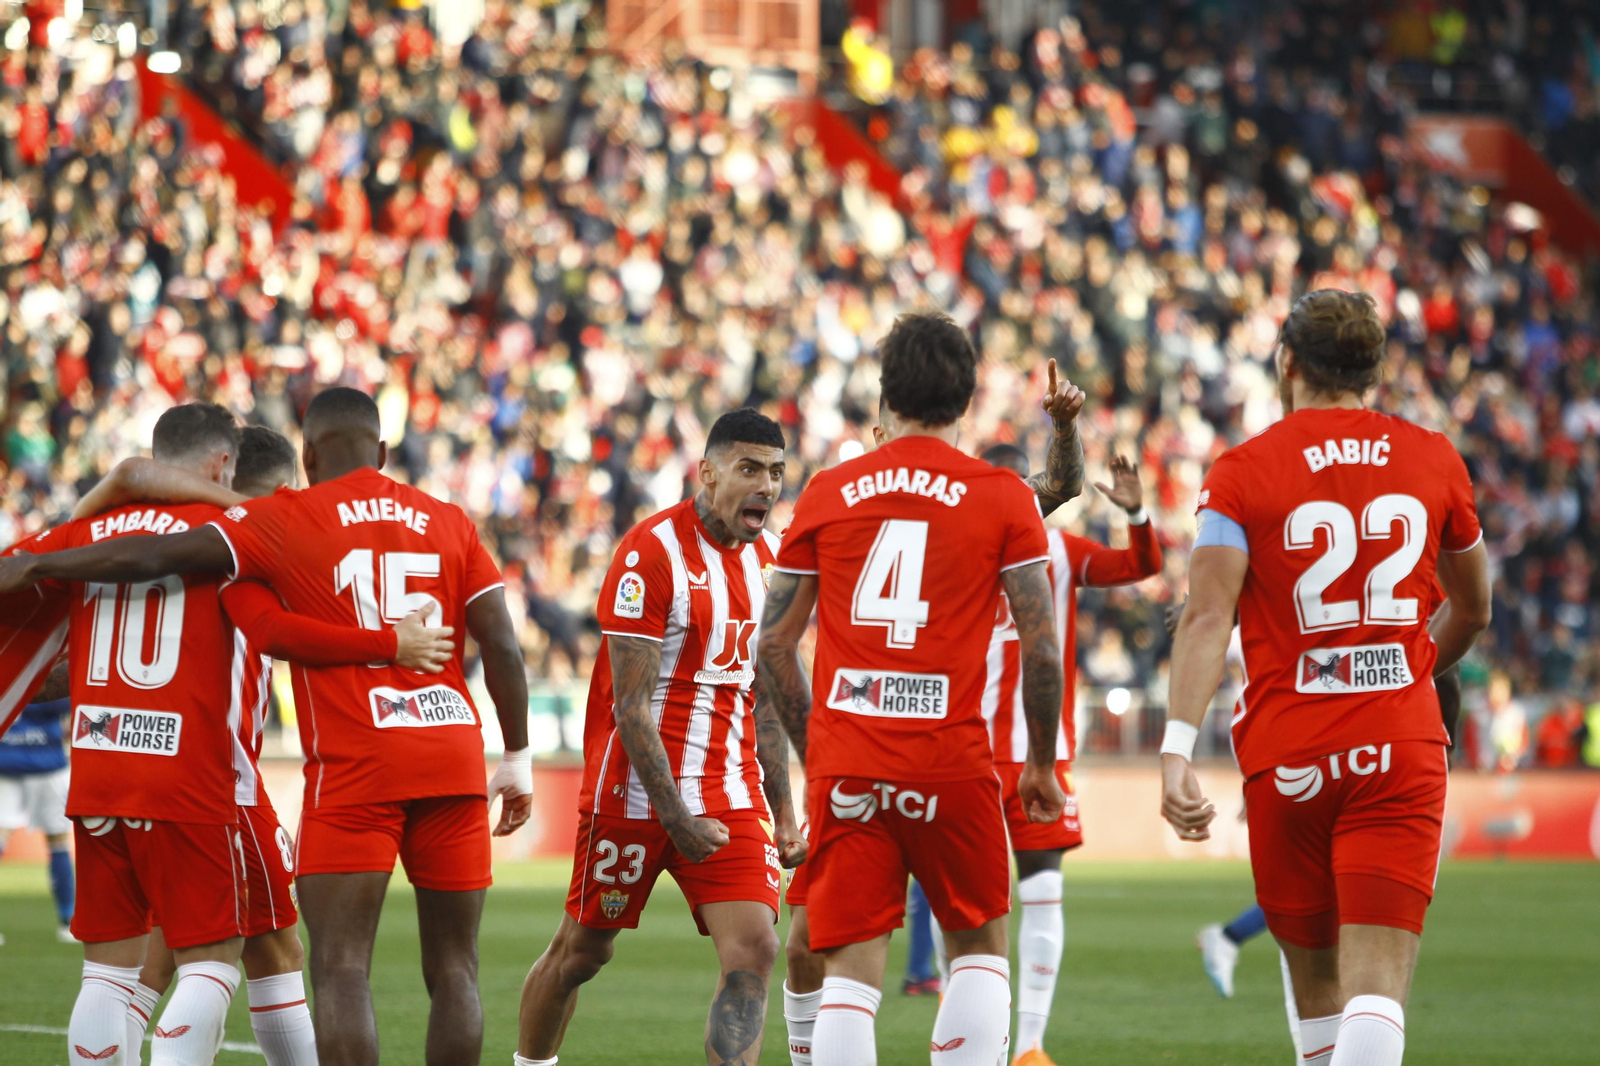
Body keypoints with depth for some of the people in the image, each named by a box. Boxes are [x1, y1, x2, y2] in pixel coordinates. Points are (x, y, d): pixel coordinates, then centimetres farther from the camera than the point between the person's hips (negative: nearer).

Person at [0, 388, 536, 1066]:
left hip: (355, 765, -4)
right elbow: (502, 648, 8)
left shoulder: (285, 521, 1)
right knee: (453, 969, 10)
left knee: (340, 970, -7)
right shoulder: (449, 522, 12)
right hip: (455, 756, 4)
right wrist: (517, 759, 17)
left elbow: (158, 557, -4)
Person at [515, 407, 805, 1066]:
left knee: (753, 953, -11)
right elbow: (631, 707, -16)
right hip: (637, 790, -5)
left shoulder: (769, 559, 7)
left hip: (730, 792, 5)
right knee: (581, 952, 10)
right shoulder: (651, 554, -15)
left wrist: (782, 809, 13)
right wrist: (676, 819, -18)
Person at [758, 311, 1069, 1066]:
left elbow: (774, 646, 8)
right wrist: (1042, 765, 10)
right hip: (951, 761, -1)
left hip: (844, 768, 1)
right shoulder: (1002, 498, 1)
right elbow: (1041, 645, -2)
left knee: (850, 969, 2)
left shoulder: (827, 494, 7)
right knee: (980, 947, 16)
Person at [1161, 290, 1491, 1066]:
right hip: (1402, 751, 0)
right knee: (1376, 984, -9)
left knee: (1314, 979, 16)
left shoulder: (1243, 472, -2)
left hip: (1287, 758, 0)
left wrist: (1178, 747, -20)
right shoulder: (1433, 461, 7)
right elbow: (1472, 610, 21)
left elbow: (1207, 614, -14)